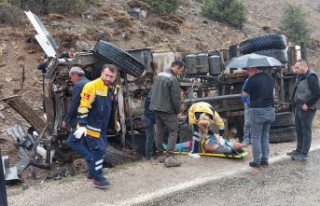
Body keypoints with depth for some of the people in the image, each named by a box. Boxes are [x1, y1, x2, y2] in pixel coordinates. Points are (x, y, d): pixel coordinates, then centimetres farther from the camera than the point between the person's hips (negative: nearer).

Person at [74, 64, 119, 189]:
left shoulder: (113, 88, 6)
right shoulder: (92, 86, -19)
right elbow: (83, 107, -21)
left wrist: (114, 122, 26)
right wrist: (82, 125, -25)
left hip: (103, 126, 8)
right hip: (91, 126, -8)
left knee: (101, 148, 16)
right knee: (99, 149, -8)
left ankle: (92, 172, 32)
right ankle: (97, 178, 4)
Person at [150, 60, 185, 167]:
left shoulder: (158, 76, 11)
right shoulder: (173, 79, -16)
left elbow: (153, 93, 16)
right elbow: (176, 98, -15)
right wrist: (178, 112, -3)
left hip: (156, 108, 8)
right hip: (167, 110, -8)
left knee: (159, 132, 14)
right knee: (173, 131, -1)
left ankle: (160, 154, 21)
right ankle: (169, 157, -7)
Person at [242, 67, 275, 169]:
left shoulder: (253, 79, -11)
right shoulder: (269, 77, 8)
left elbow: (244, 94, -5)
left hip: (258, 111, -6)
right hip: (270, 111, 6)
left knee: (256, 137, 4)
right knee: (265, 136, 15)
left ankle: (257, 162, 6)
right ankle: (265, 160, 18)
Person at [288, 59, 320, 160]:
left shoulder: (311, 77, -16)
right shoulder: (300, 77, 13)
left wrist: (307, 105, -20)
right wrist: (295, 105, 11)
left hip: (306, 109, -9)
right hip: (298, 108, 9)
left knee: (306, 131, -1)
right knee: (299, 131, 16)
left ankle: (304, 154, 4)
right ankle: (299, 150, 28)